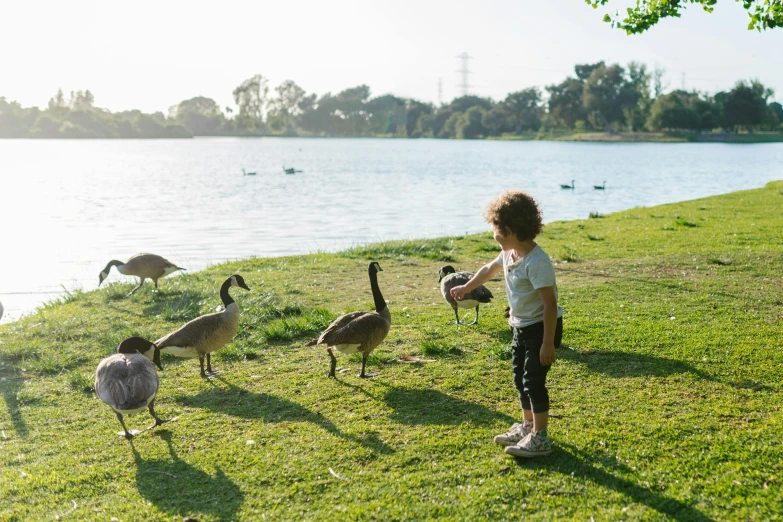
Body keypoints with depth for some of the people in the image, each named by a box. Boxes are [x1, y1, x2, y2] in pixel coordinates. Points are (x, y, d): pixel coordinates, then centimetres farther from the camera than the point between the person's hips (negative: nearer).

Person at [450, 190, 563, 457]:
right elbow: (489, 269, 24)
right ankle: (527, 426, 30)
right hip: (521, 327, 9)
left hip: (541, 327, -9)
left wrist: (548, 343, -26)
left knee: (534, 380, -7)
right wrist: (466, 288, 36)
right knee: (520, 379, 16)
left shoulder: (536, 262, -27)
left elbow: (550, 304, -27)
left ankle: (540, 439, 3)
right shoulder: (509, 254, 1)